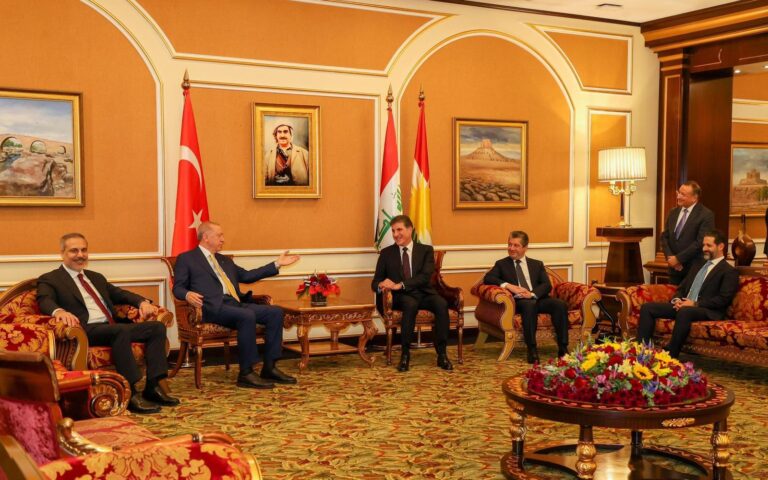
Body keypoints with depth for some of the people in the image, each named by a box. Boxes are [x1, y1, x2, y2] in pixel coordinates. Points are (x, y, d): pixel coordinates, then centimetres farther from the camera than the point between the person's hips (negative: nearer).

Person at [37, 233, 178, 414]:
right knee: (122, 331, -36)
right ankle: (130, 394, -32)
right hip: (86, 331, -7)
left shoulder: (96, 277, 29)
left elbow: (120, 294, 23)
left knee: (157, 327, -13)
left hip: (113, 327, 7)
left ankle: (153, 386, -13)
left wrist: (143, 302, 1)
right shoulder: (50, 279, 8)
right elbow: (45, 301, -12)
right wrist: (59, 311, -37)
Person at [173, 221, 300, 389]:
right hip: (213, 307, -7)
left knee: (275, 312, -12)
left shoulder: (225, 260, 31)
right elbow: (178, 287, 4)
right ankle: (246, 374, -28)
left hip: (236, 304, 7)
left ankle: (269, 367, -9)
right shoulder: (186, 259, 11)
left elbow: (247, 276, 30)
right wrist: (187, 294, -21)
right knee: (247, 316, -34)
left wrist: (277, 264, 27)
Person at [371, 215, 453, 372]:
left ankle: (442, 354, -24)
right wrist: (381, 286, -18)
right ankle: (405, 354, -28)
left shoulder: (426, 250, 9)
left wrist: (400, 285, -22)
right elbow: (375, 282, 8)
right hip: (401, 297, -1)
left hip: (424, 294, 1)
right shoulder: (386, 253, 12)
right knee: (411, 304, -37)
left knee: (441, 304, -32)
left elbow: (425, 276, -8)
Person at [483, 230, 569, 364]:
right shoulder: (501, 264, 17)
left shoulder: (537, 264, 22)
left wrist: (532, 294, -14)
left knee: (560, 304, -27)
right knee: (529, 305, -38)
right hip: (517, 301, -3)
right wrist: (508, 285, -17)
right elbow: (487, 278, -1)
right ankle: (532, 350, -36)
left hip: (538, 298, 3)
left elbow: (547, 285, 7)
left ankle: (563, 348, -25)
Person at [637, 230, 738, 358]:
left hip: (707, 310, -7)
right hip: (683, 305, 8)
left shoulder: (729, 271, 2)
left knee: (684, 312, -41)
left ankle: (670, 355, -37)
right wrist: (677, 299, 0)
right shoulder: (698, 264, 26)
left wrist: (695, 303, -18)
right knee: (647, 307, -11)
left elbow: (723, 299, -10)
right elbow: (682, 287, 24)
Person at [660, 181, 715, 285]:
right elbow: (664, 236, 10)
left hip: (695, 269, -6)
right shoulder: (673, 212, 11)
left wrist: (678, 258, -17)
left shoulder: (706, 215, -10)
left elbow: (700, 242, -18)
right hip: (674, 268, 6)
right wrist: (669, 256, -7)